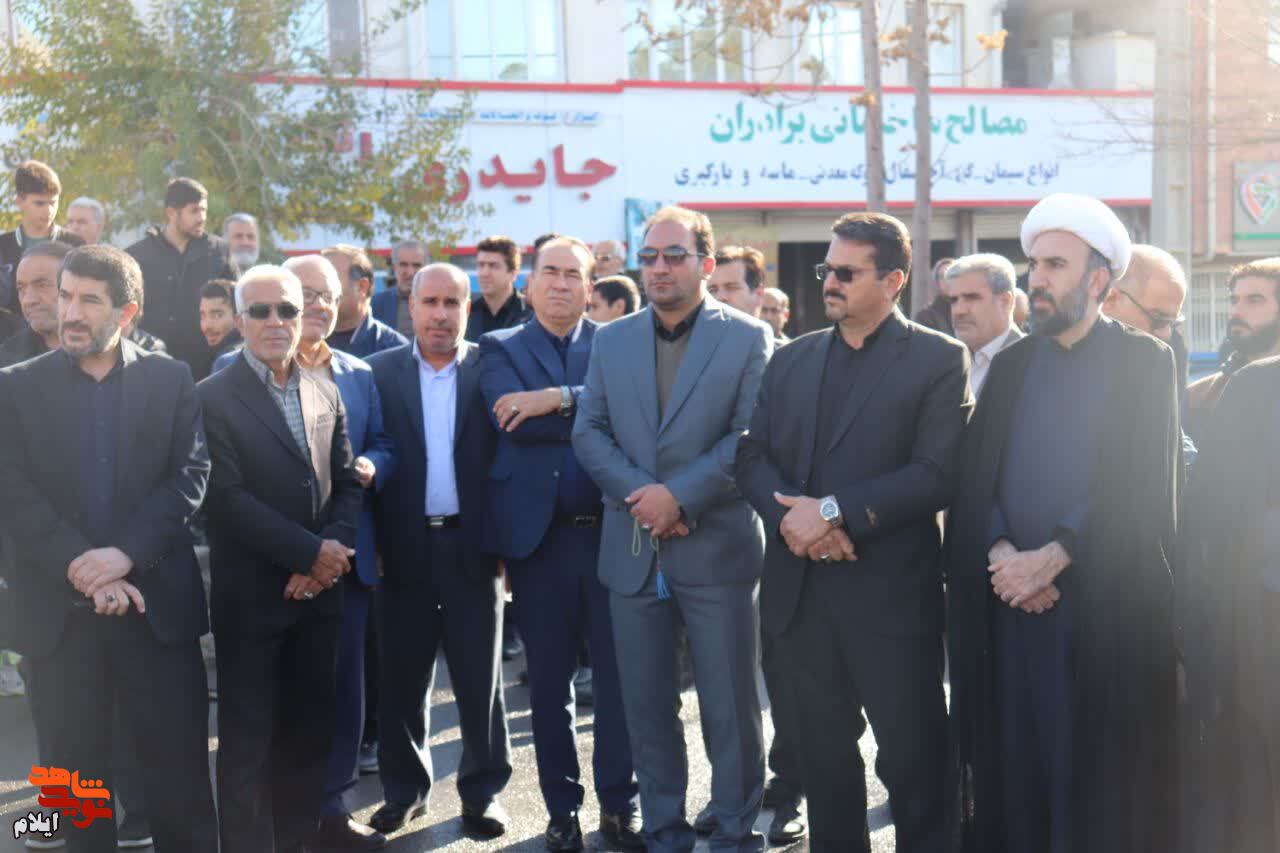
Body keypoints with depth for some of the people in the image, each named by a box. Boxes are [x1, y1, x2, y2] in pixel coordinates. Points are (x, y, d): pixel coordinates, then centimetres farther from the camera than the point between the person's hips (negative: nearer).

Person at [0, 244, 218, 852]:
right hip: (60, 608, 1)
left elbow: (190, 478, -4)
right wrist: (79, 569, -15)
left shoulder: (172, 381, 5)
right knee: (75, 769, 11)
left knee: (180, 764, 5)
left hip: (157, 602, -1)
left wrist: (125, 554, -16)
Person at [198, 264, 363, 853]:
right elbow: (227, 497, -15)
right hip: (250, 593, -5)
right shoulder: (213, 397, -7)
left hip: (318, 587, 5)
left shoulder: (326, 394, 10)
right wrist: (309, 552, -16)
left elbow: (348, 484, 9)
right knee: (248, 739, 3)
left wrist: (329, 552, -8)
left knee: (311, 730, 11)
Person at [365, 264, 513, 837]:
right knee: (401, 677, 11)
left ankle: (482, 791, 22)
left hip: (473, 545, -1)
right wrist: (371, 542, -6)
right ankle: (405, 789, 26)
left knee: (480, 678, 8)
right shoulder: (381, 371, 3)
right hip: (405, 547, 1)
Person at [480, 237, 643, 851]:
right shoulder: (500, 348, 5)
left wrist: (561, 399, -20)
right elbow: (513, 422, -14)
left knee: (618, 675, 8)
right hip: (538, 536, 0)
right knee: (548, 681, 10)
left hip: (611, 531, 0)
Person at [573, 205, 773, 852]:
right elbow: (589, 431, 5)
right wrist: (638, 494, -11)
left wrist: (678, 495, -17)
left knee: (730, 703, 4)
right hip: (633, 549, 4)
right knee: (646, 702, 11)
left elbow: (751, 436, -9)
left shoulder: (748, 337, -1)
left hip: (717, 549, -3)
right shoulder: (612, 339, 11)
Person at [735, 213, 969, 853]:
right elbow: (752, 455, 7)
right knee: (821, 754, 16)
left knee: (913, 759, 5)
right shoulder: (791, 359, 13)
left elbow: (937, 473, -13)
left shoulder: (939, 360, -3)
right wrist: (789, 515, -13)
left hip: (892, 595, -4)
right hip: (799, 591, 5)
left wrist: (835, 510, -17)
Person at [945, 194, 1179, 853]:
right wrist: (1002, 554, -14)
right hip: (1010, 601, 4)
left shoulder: (1144, 361, 0)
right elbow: (976, 477, 4)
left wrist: (1049, 559, -16)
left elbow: (1138, 485, -10)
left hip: (1105, 604, -3)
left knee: (1100, 776, 3)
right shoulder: (1009, 364, 12)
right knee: (1014, 764, 7)